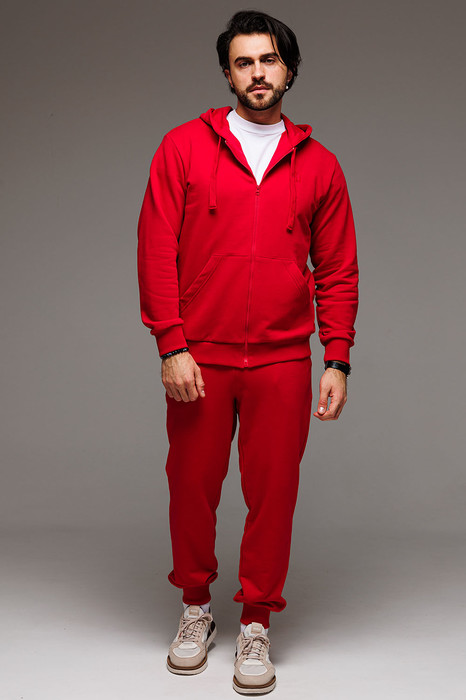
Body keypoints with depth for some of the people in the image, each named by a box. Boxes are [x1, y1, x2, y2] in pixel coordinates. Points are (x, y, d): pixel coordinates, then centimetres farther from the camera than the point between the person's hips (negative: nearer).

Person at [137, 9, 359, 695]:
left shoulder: (319, 165, 7)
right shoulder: (183, 147, 3)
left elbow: (337, 271, 8)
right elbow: (157, 251, -2)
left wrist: (337, 361, 1)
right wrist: (172, 345, -9)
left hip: (282, 363, 1)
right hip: (198, 361, 0)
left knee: (273, 492, 5)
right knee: (192, 487, 9)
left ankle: (256, 624, 23)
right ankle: (196, 606, 31)